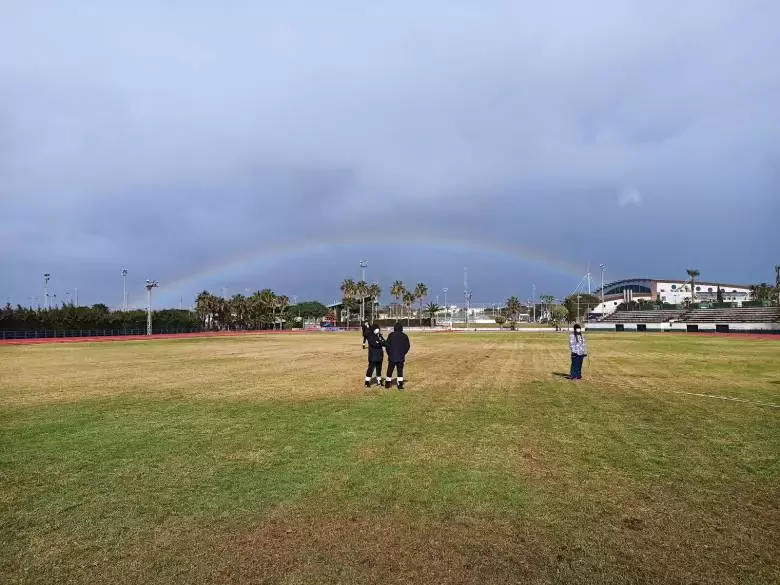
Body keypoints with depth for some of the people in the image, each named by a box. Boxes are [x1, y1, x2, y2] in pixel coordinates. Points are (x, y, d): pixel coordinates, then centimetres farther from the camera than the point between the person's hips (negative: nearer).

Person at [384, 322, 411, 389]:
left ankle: (387, 383, 16)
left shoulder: (391, 335, -5)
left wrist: (389, 354, 8)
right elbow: (407, 346, 2)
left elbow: (387, 345, -5)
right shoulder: (404, 336, -1)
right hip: (401, 357, 0)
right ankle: (400, 385, 2)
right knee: (400, 371, 5)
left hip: (391, 357, 0)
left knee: (390, 370, 10)